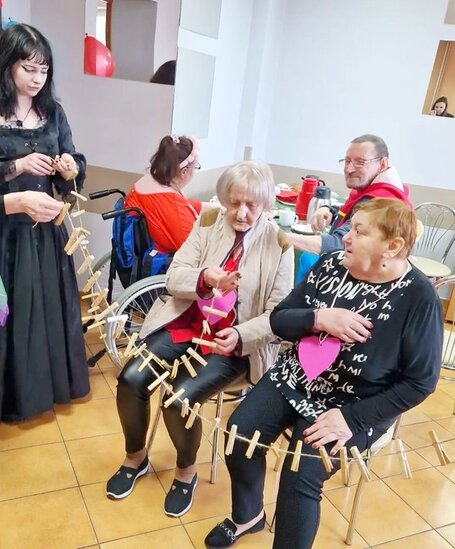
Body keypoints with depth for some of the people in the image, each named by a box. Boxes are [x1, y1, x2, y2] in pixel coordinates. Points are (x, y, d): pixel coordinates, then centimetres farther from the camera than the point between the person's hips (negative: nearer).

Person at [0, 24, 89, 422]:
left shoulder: (52, 112, 6)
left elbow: (75, 172, 6)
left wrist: (70, 168, -13)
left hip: (46, 230, 4)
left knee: (51, 306, 13)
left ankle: (53, 381, 32)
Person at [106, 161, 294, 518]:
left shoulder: (279, 245, -8)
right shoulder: (209, 223, 1)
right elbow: (174, 278, -4)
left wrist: (241, 336, -26)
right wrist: (205, 279, -26)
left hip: (237, 342, -3)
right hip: (186, 324, 4)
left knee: (180, 398, -24)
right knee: (131, 380, -15)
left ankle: (186, 472, 9)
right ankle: (136, 457, 17)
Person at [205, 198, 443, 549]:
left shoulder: (418, 297, -16)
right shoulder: (331, 265, -4)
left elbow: (420, 382, -12)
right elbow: (279, 320, 0)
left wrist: (352, 419, -19)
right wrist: (319, 319, -22)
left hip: (355, 405, -4)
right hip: (295, 379, 5)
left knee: (300, 477, -21)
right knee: (239, 434, -8)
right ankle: (248, 516, 22)